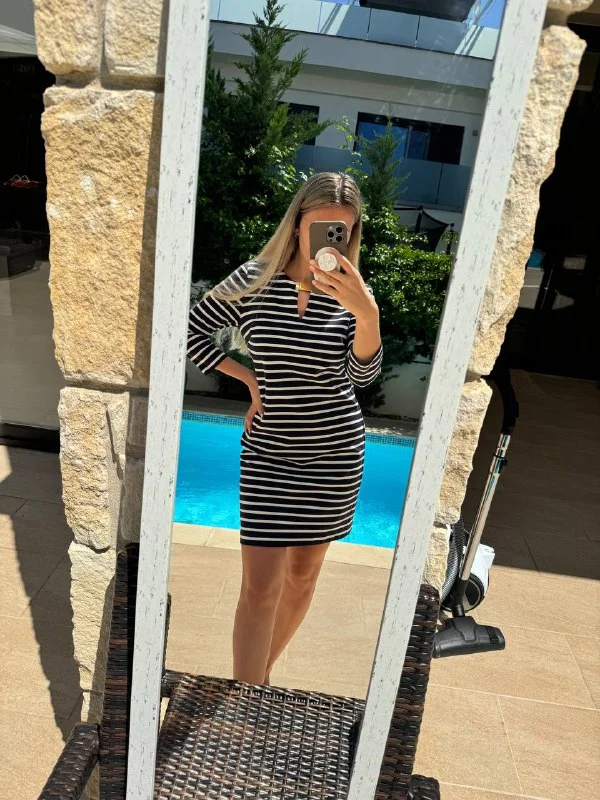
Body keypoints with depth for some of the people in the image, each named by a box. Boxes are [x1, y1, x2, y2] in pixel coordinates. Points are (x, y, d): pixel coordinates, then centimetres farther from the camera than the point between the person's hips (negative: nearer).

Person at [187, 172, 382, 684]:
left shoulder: (353, 294, -4)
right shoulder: (255, 281, -6)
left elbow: (363, 374, -16)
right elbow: (192, 332, 3)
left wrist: (367, 312, -33)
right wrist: (250, 378, -4)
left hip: (335, 453, 2)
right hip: (267, 451, -1)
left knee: (303, 574, 16)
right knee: (261, 586, -3)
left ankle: (262, 674, 39)